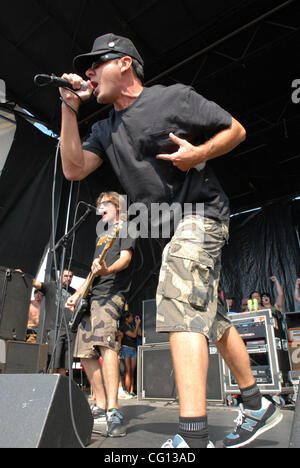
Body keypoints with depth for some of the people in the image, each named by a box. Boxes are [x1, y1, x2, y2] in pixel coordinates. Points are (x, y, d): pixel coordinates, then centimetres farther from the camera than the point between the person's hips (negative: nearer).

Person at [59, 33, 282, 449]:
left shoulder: (175, 97, 2)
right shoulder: (105, 130, 18)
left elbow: (236, 130, 6)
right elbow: (73, 169, 3)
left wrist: (200, 154, -12)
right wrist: (70, 107, 2)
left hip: (199, 212, -6)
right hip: (160, 227, 7)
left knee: (180, 310, -24)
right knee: (207, 317, 11)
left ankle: (193, 438, -20)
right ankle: (257, 407, 28)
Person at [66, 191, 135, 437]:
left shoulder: (124, 228, 6)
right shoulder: (101, 236, 29)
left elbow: (125, 258, -10)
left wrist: (107, 270, -31)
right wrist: (77, 294, 17)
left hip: (111, 293, -9)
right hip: (91, 297, 9)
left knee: (105, 344, -26)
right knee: (86, 353, 4)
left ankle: (113, 411, -23)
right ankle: (101, 409, 13)